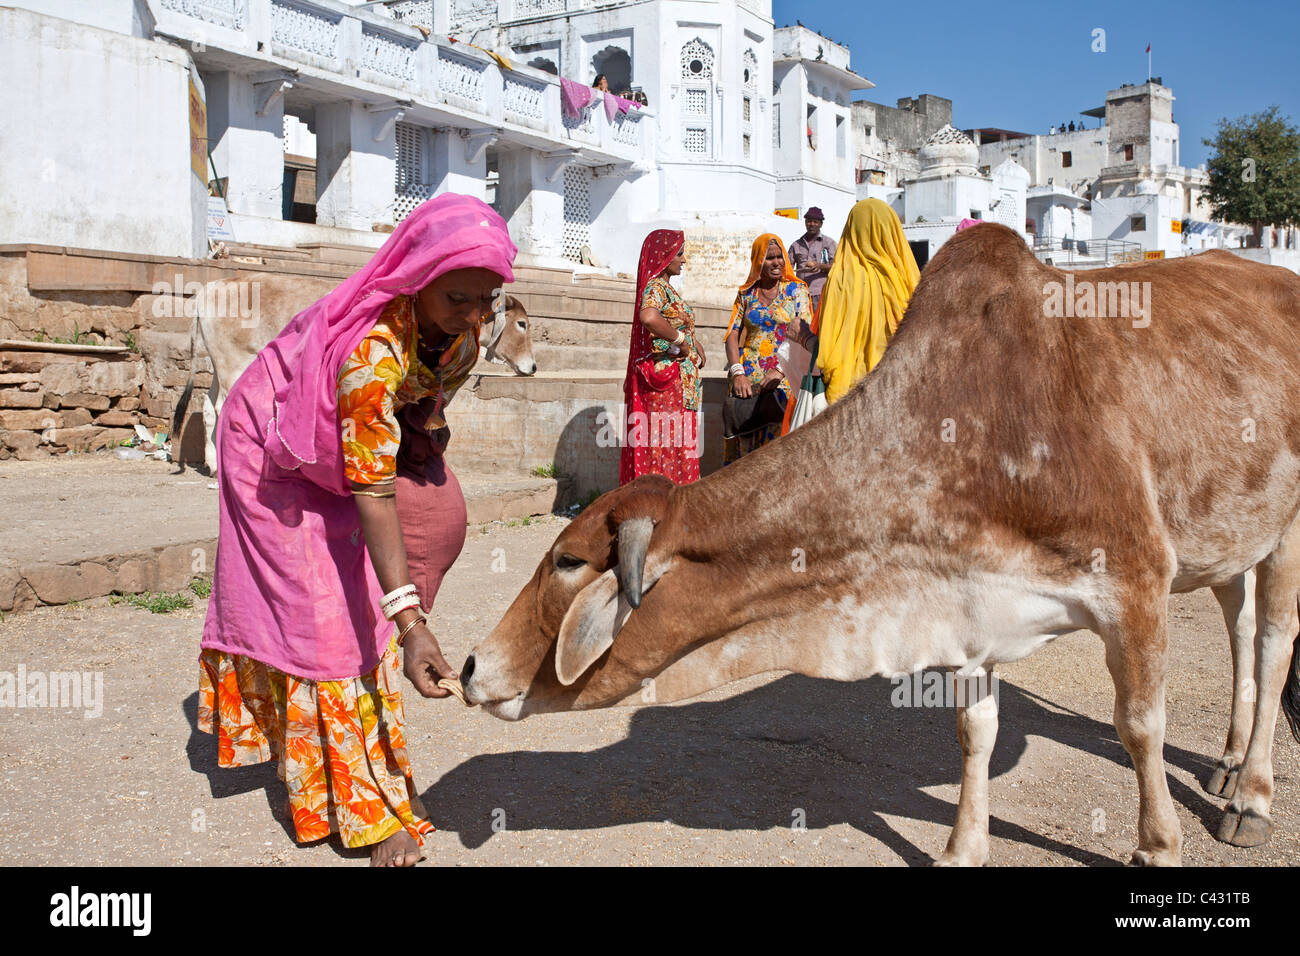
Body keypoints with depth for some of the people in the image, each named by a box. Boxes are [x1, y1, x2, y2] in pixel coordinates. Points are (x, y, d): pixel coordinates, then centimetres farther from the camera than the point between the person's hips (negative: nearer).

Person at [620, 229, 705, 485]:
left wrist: (692, 342, 10)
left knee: (677, 444, 12)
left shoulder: (666, 288, 16)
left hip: (680, 382, 10)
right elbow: (649, 317, -36)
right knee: (665, 442, -8)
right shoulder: (655, 287, -13)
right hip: (666, 380, -10)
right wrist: (680, 340, -22)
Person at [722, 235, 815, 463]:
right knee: (743, 443, -1)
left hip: (782, 381, -2)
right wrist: (737, 373, -8)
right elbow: (733, 335, 7)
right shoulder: (746, 293, 12)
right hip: (746, 379, 2)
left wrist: (780, 370, -17)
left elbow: (804, 337, -4)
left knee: (776, 437, -12)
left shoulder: (797, 290, 5)